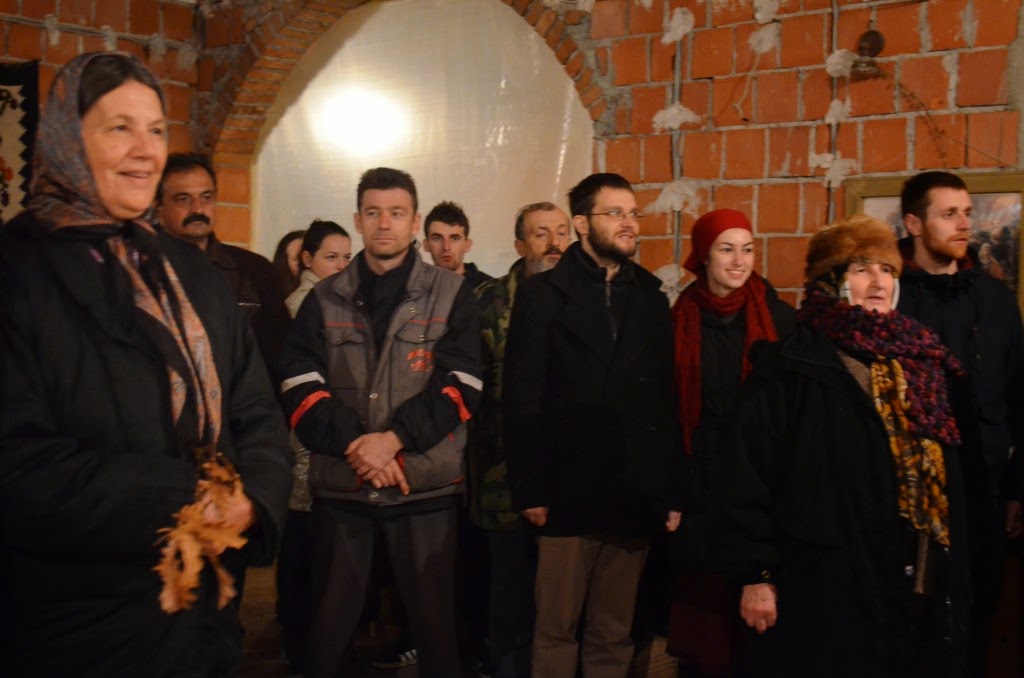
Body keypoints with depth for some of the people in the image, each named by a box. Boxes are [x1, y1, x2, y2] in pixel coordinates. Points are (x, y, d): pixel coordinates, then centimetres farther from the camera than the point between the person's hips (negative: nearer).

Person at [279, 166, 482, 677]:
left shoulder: (451, 294, 4)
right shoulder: (325, 299, 8)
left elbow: (460, 384, -6)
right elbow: (299, 385, -2)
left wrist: (394, 437, -17)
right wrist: (355, 443, -15)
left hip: (425, 482, -1)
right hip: (339, 482, 2)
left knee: (434, 617, 8)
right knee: (329, 620, 11)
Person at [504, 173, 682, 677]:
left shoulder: (651, 299, 12)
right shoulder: (542, 295, 1)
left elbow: (667, 400, 8)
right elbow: (521, 401, -4)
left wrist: (672, 492, 4)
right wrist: (529, 490, -10)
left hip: (634, 498, 3)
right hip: (569, 494, -3)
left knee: (614, 635, 11)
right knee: (556, 631, 6)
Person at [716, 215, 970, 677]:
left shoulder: (921, 361, 11)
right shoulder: (790, 367, -8)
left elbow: (946, 475, 15)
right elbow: (750, 475, -11)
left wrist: (951, 573, 12)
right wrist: (755, 573, -14)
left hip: (917, 584, 6)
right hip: (824, 586, -6)